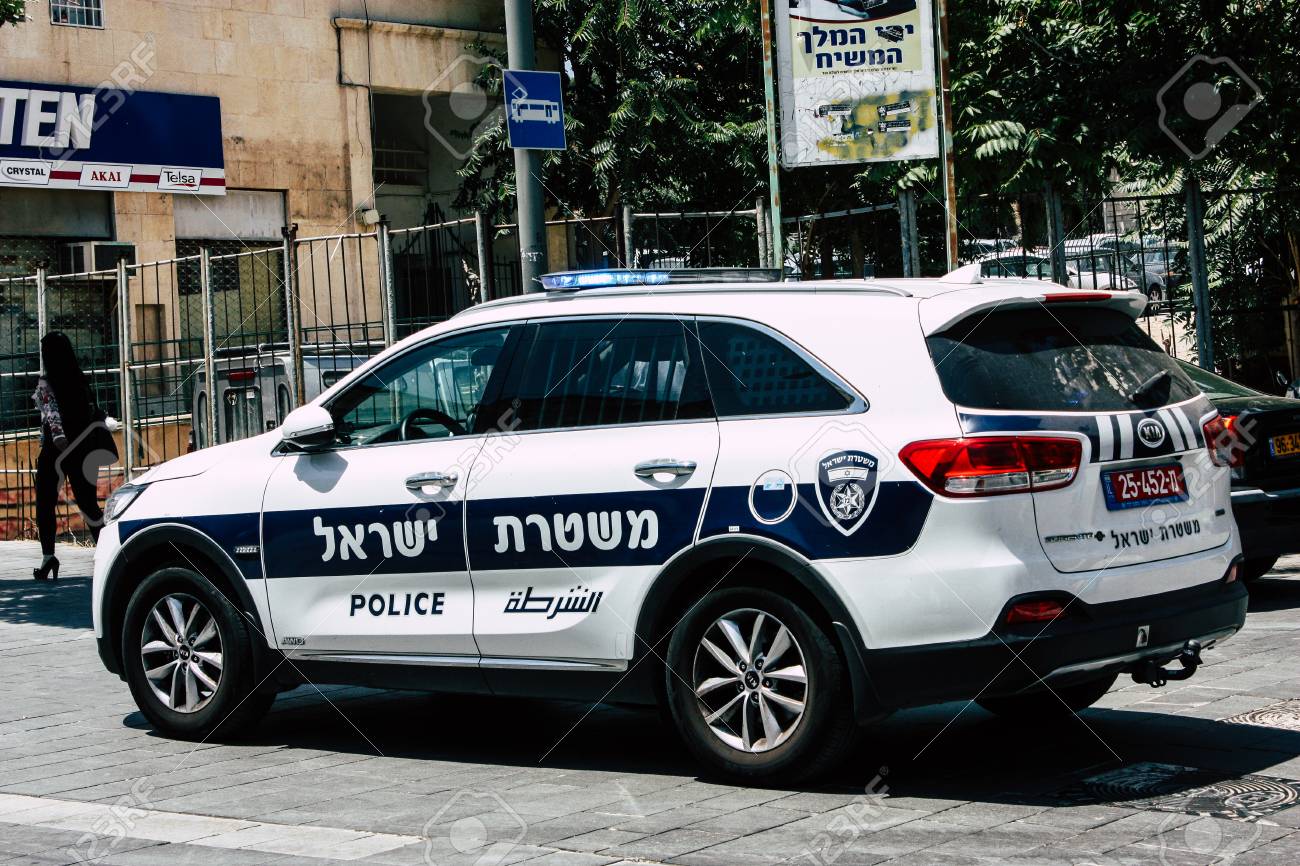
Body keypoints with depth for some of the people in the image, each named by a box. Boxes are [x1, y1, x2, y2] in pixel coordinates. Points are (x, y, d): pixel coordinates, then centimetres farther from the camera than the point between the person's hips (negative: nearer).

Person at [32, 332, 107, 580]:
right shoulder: (79, 379, 9)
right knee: (88, 503, 7)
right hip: (83, 448, 5)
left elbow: (52, 409, -24)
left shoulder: (46, 382, -7)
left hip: (55, 448, -5)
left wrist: (57, 434, -39)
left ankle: (48, 556, -4)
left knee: (45, 503, 5)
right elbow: (95, 414, 14)